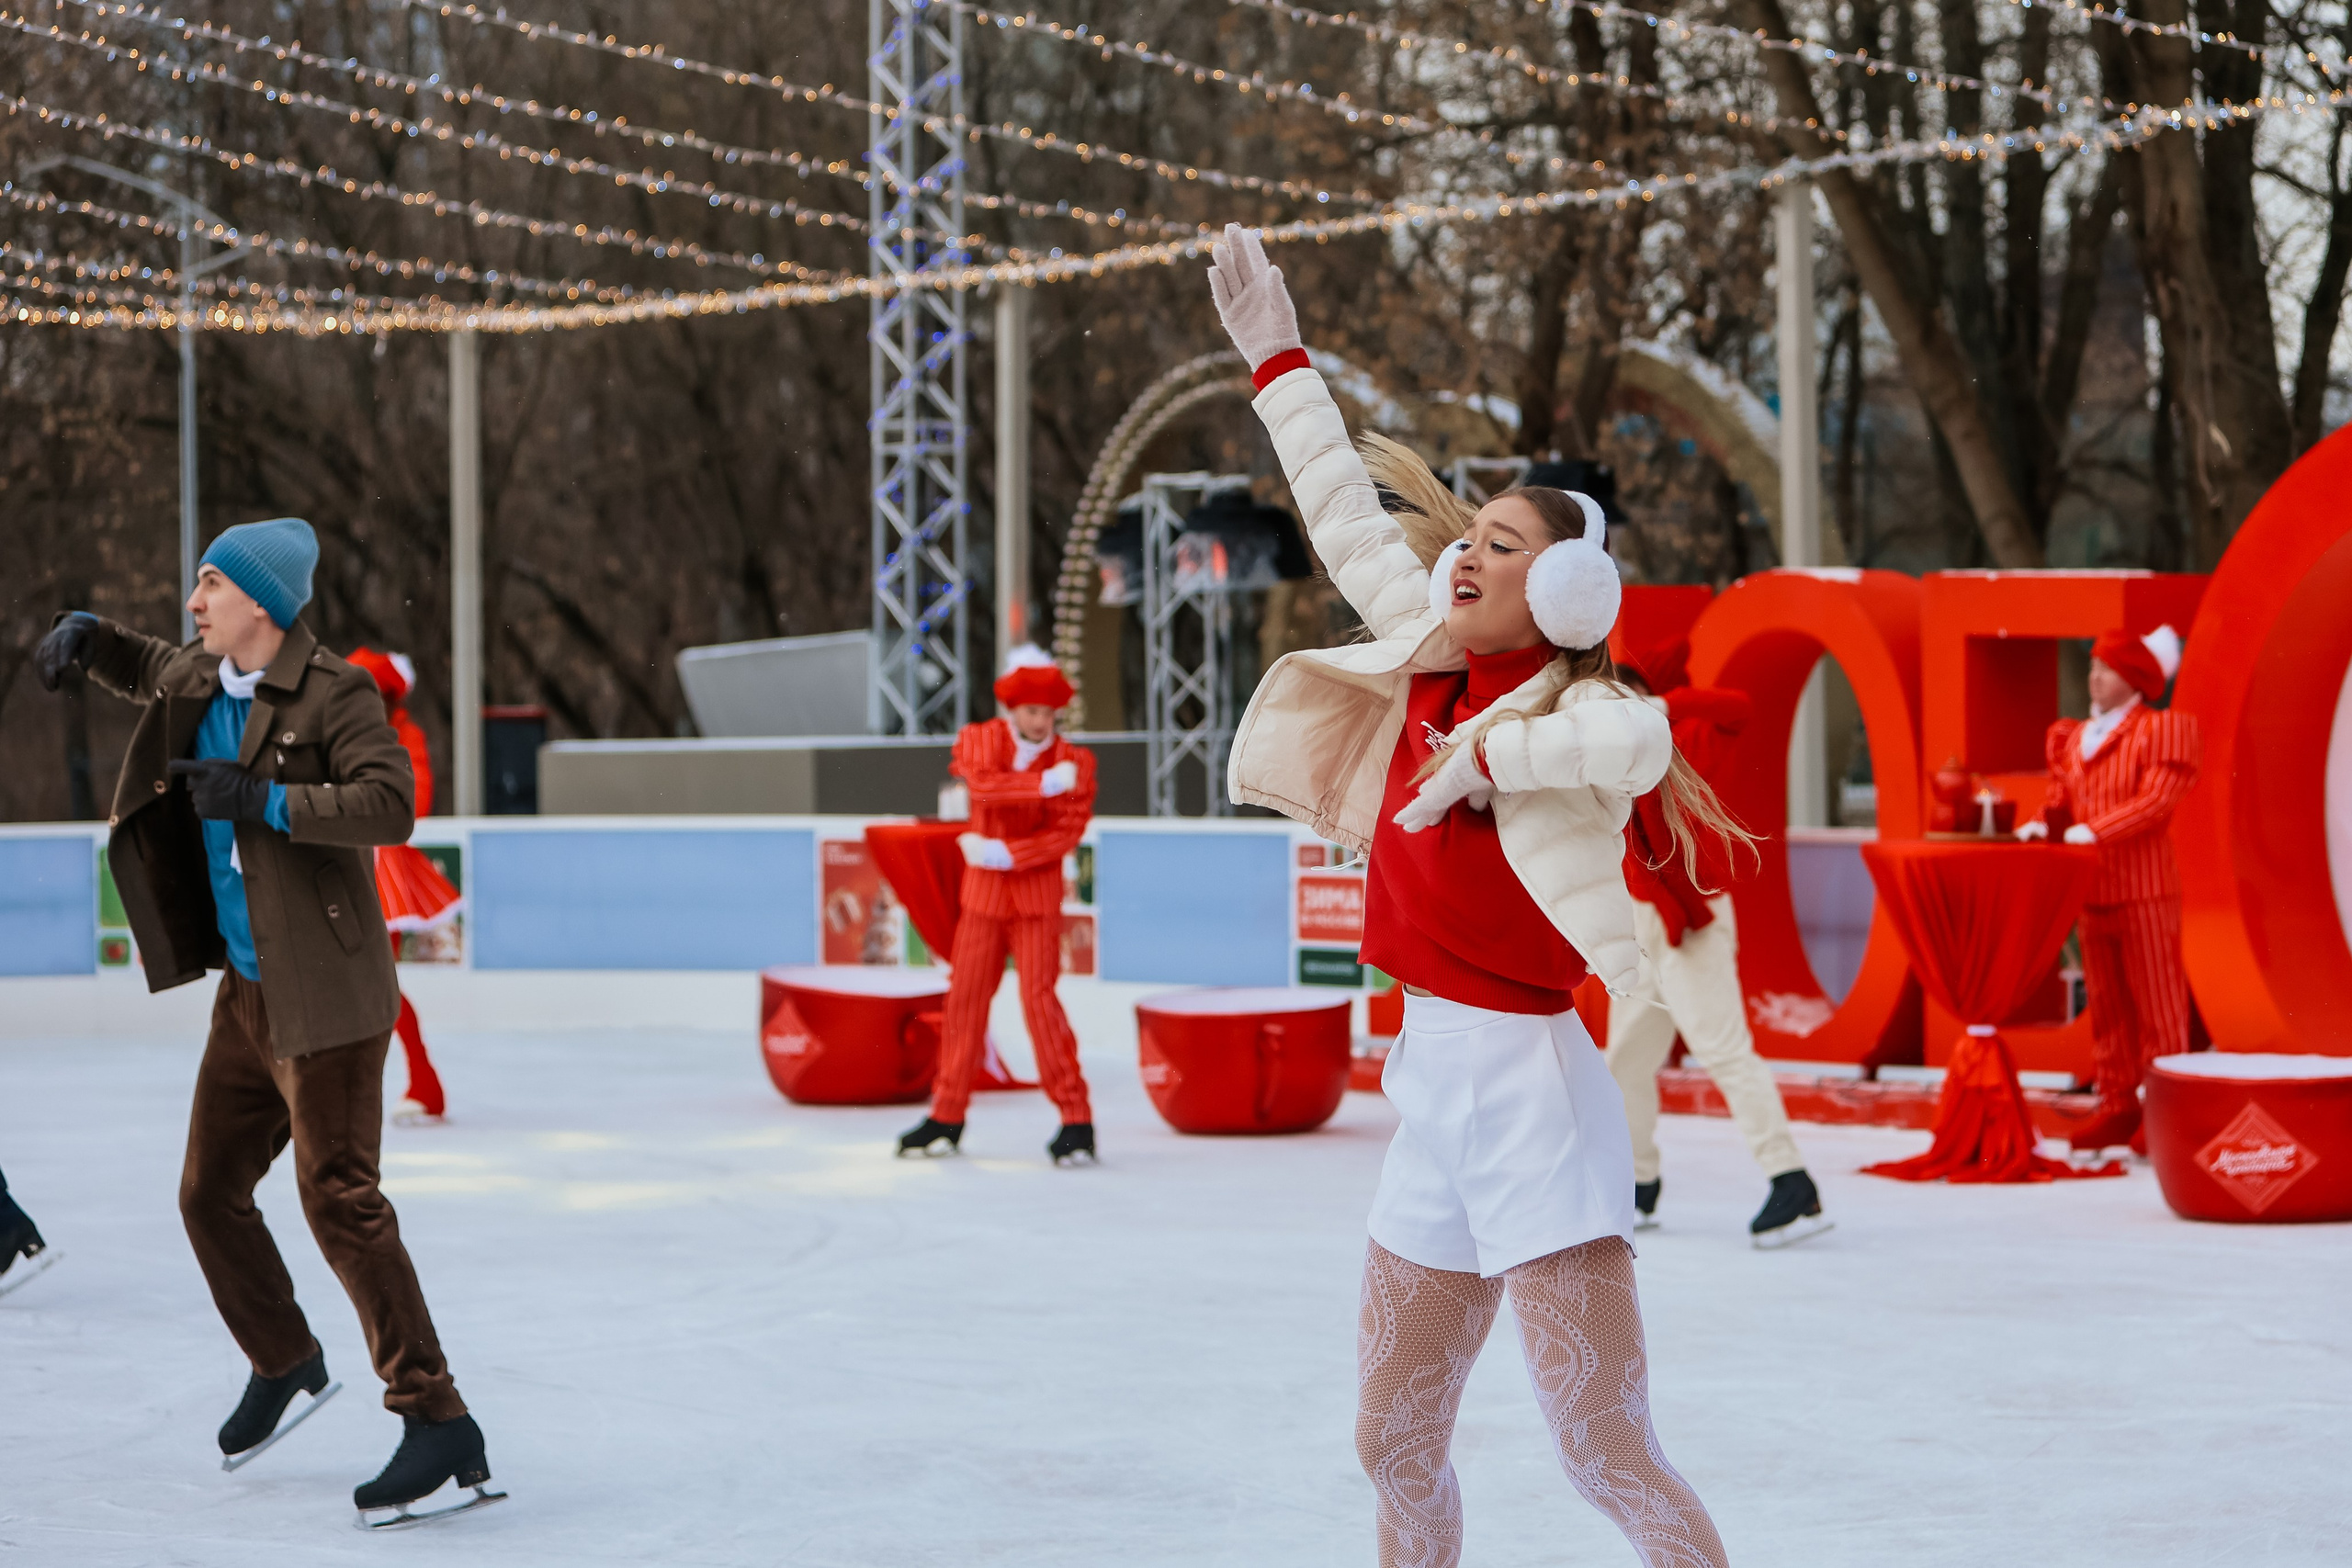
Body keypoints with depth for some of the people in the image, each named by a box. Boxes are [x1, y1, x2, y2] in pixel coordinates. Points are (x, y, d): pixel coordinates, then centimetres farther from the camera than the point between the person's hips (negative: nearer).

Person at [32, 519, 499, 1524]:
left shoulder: (333, 695, -14)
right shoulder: (197, 680, 10)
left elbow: (390, 803, -27)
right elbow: (141, 667, 31)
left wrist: (261, 800, -28)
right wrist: (81, 634, 10)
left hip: (324, 993, -9)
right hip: (246, 991, 9)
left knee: (338, 1195, -14)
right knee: (210, 1192, 16)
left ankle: (438, 1422, -12)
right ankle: (282, 1360, 40)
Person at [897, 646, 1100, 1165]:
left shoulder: (1075, 762, -4)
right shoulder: (978, 740, 1)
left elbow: (1065, 834, -13)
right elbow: (982, 786, -20)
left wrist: (1001, 855, -20)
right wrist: (1045, 783, -27)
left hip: (1037, 896, -3)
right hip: (983, 893, 3)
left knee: (1039, 997, -11)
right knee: (965, 997, 7)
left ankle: (1076, 1119, -7)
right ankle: (947, 1116, 18)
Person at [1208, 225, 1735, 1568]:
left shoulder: (1572, 714, -11)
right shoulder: (1432, 665, 9)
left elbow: (1638, 744, -36)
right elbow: (1349, 515, 21)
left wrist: (1483, 758, -24)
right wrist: (1279, 361, 29)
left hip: (1531, 1092, -8)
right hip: (1436, 1090, 8)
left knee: (1609, 1456, -9)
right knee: (1394, 1444, 16)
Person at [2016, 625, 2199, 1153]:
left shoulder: (2160, 731, -6)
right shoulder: (2073, 738, 16)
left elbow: (2155, 801, -16)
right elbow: (2061, 802, 14)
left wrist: (2096, 831, -25)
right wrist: (2041, 823, -8)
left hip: (2145, 891, -7)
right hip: (2092, 892, 7)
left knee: (2157, 1005, -3)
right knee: (2106, 1007, 9)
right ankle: (2118, 1109, 15)